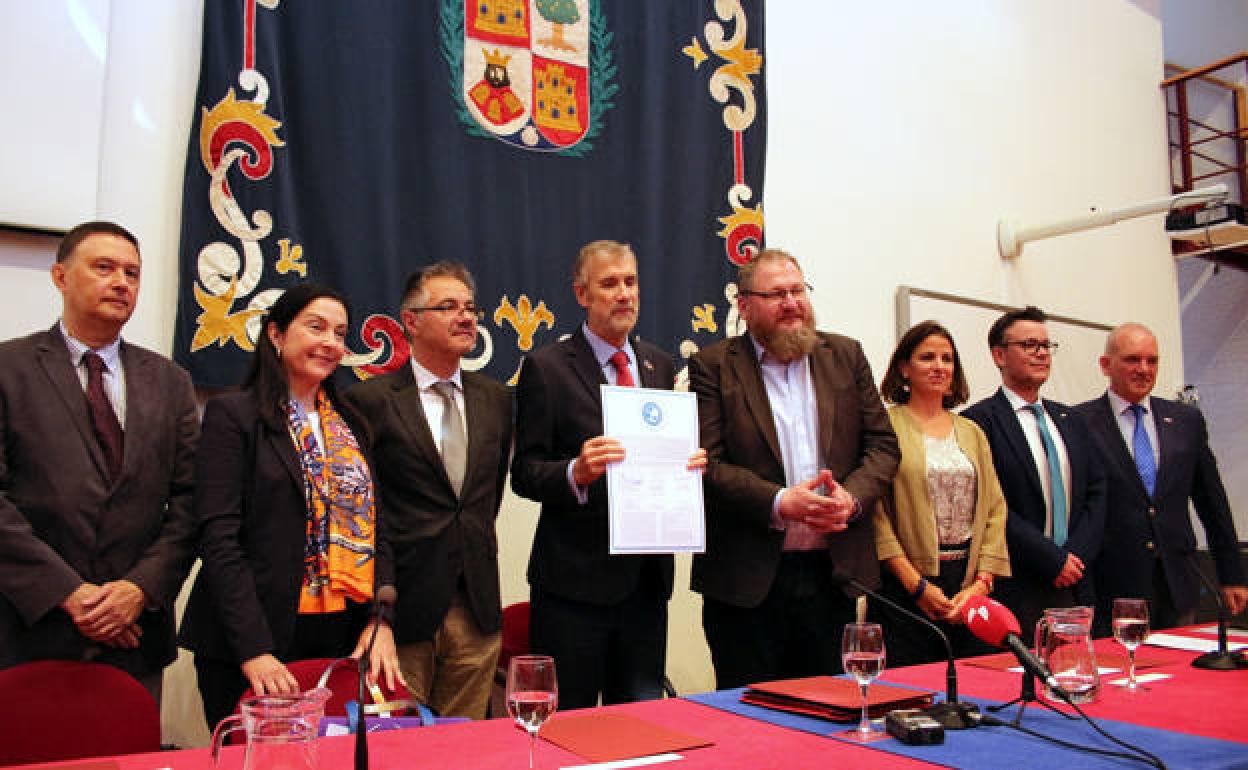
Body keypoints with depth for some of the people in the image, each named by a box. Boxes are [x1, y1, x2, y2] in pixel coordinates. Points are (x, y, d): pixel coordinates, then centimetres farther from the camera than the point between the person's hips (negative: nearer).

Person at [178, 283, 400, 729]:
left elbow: (374, 528, 10)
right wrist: (254, 650, -20)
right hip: (254, 649, -5)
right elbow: (218, 538, -13)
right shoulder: (233, 415, -5)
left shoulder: (350, 425, 13)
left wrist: (381, 621, -3)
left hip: (347, 641, 6)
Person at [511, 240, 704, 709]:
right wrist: (576, 472, -28)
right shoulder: (546, 367, -6)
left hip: (646, 576, 5)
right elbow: (525, 473, -9)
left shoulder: (658, 364, 12)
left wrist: (690, 463, -3)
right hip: (576, 576, -5)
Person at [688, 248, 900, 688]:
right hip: (747, 580, -3)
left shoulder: (846, 356, 10)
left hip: (834, 572, 4)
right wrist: (779, 503, -21)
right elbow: (708, 463, -9)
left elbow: (883, 445, 8)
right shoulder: (714, 366, -1)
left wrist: (853, 497, -11)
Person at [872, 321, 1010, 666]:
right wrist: (917, 585, -13)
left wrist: (982, 582, -3)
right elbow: (876, 512, -9)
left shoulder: (972, 432, 15)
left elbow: (995, 509, 10)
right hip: (906, 586, -5)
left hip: (971, 585, 5)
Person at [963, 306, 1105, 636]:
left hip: (1074, 584, 6)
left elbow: (1096, 492, 11)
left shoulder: (1069, 420, 16)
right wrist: (1053, 559, -12)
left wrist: (1077, 553, -4)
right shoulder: (980, 420, -7)